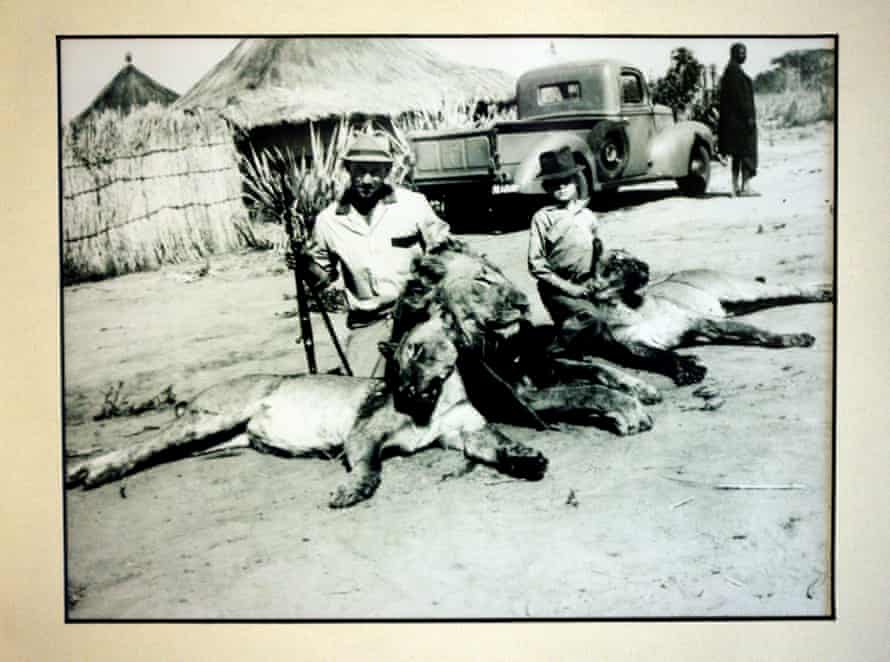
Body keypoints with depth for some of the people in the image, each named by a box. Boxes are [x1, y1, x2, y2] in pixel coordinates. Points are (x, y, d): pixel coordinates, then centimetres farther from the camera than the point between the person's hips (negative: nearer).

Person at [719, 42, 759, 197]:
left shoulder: (732, 71, 18)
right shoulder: (734, 70, -12)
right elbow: (739, 95, -19)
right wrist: (748, 116, -22)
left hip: (734, 119, 10)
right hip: (741, 118, -10)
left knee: (737, 154, 8)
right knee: (747, 151, -9)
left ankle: (736, 187, 8)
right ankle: (745, 186, -12)